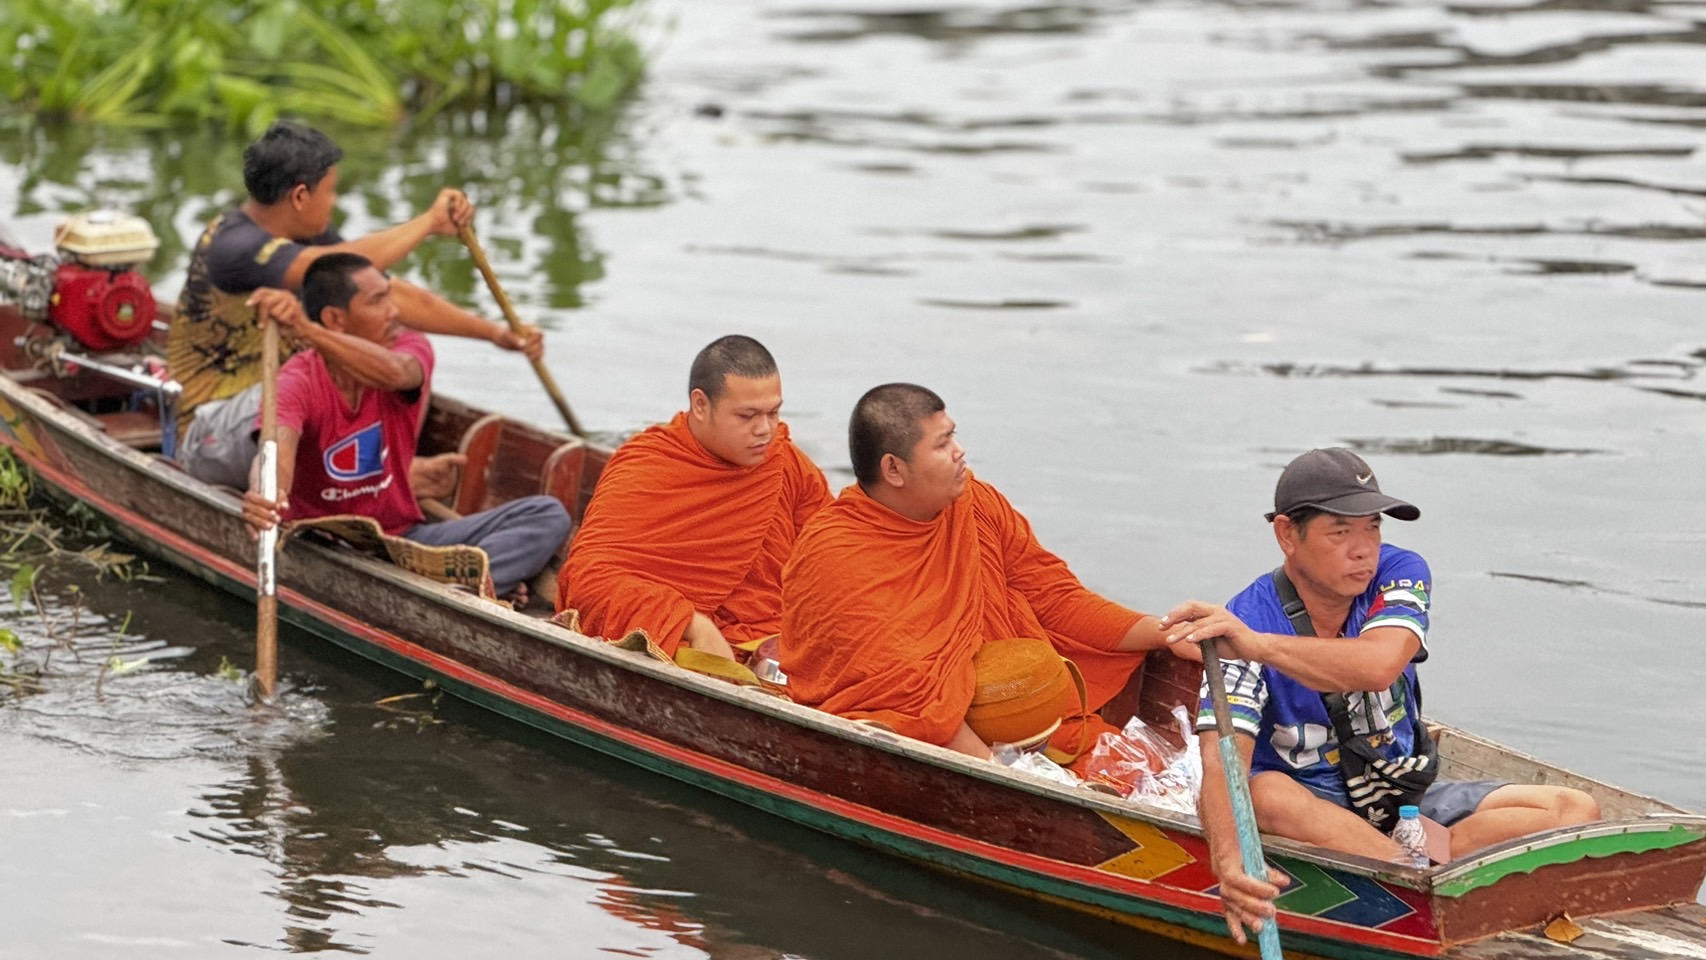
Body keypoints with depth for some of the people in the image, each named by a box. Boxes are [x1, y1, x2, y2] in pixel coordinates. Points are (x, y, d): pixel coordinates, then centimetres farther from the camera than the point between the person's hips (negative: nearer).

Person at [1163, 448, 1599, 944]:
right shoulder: (1243, 623, -17)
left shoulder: (1400, 574, -8)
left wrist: (1254, 644, -43)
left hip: (1409, 796, 4)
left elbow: (1378, 666, -31)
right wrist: (1229, 863, -51)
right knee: (1265, 795, -39)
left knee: (1573, 810, -16)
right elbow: (1223, 763, -30)